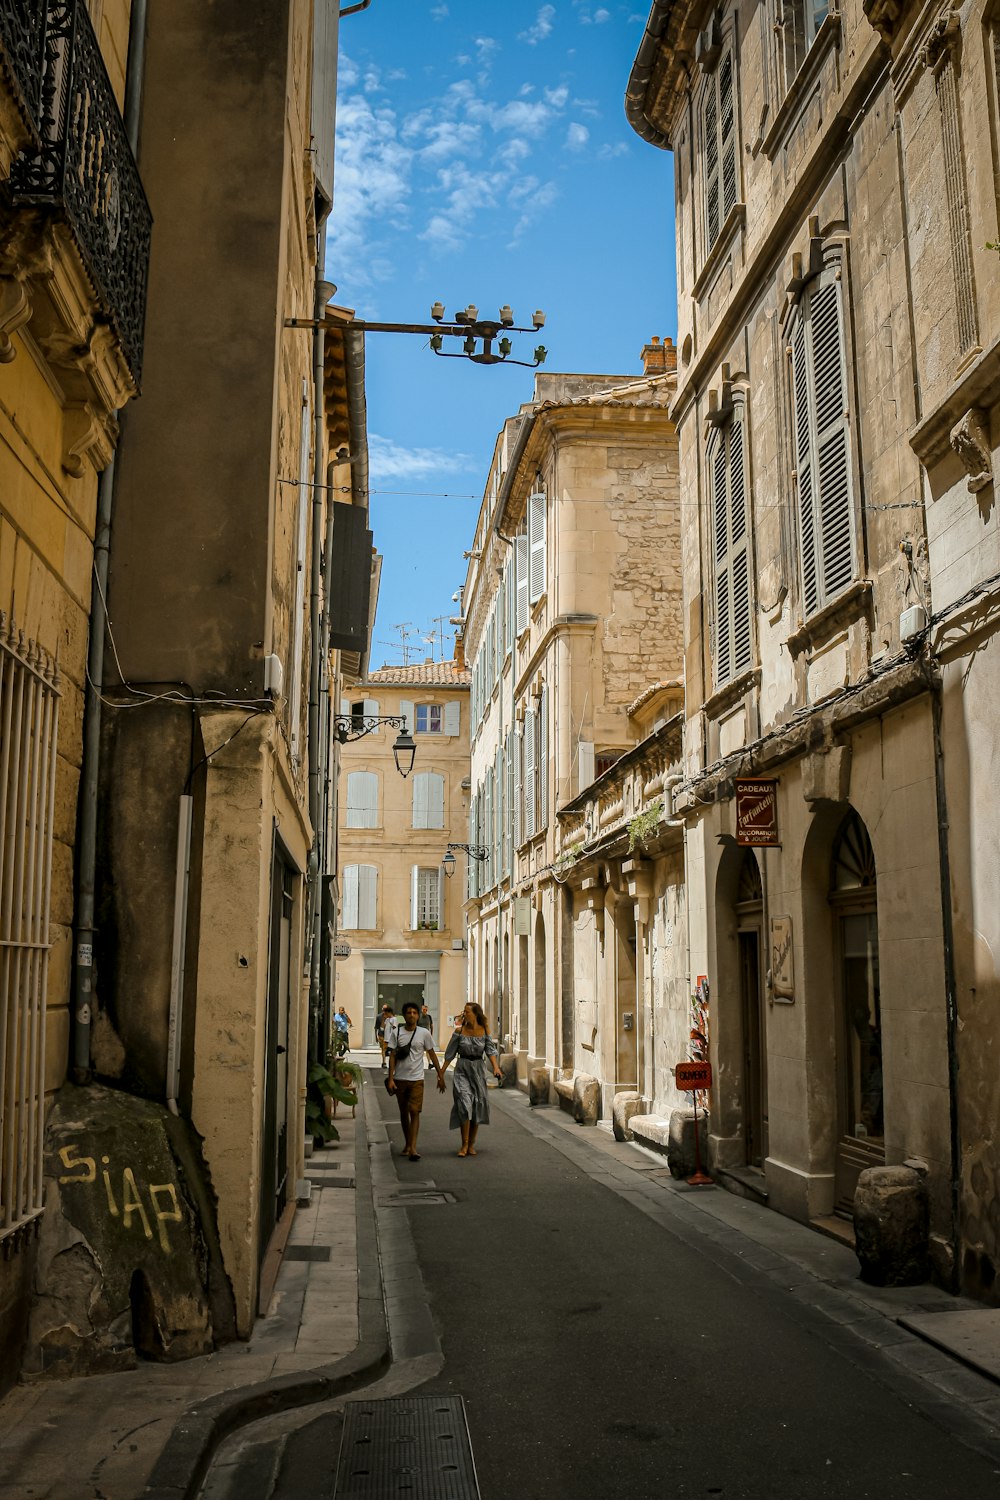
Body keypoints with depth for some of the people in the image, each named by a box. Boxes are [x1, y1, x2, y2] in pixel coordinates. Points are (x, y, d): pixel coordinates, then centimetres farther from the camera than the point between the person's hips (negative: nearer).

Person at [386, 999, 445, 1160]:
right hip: (400, 1079, 2)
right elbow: (392, 1056, 0)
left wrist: (440, 1076, 4)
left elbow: (432, 1055, 6)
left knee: (414, 1112, -11)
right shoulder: (397, 1033, 0)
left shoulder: (424, 1034, -1)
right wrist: (390, 1079, -7)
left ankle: (413, 1148, -16)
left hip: (416, 1079, -2)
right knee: (403, 1112, 12)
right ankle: (407, 1144, 26)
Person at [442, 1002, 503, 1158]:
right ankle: (464, 1144, -9)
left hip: (478, 1071, 2)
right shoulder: (460, 1031, -2)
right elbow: (450, 1054, 5)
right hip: (462, 1070, -1)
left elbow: (491, 1051, -6)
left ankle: (471, 1145, 17)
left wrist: (496, 1068, -22)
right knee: (464, 1103, -16)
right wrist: (442, 1072, 6)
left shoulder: (485, 1031, -1)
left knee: (477, 1106, 4)